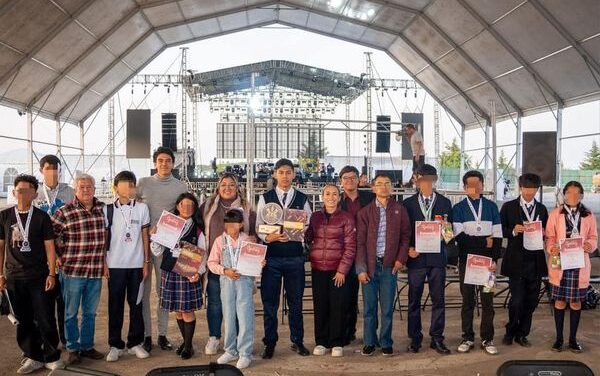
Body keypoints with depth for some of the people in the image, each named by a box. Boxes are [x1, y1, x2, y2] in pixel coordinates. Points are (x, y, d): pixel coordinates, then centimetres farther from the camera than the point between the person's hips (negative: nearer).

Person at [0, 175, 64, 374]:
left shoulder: (42, 217, -2)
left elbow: (49, 247, -1)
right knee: (24, 321, 10)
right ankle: (33, 357, 22)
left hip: (39, 277, -2)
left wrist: (51, 274, -7)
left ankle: (52, 357, 14)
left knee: (46, 320, 0)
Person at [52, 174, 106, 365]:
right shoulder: (64, 212, -9)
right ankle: (73, 349, 23)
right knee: (71, 313, 9)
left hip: (96, 271, 4)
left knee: (90, 313, 15)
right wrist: (57, 257, -3)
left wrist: (104, 262, 12)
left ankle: (87, 346, 28)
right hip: (72, 270, -4)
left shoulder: (102, 209, 4)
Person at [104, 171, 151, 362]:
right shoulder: (108, 210, 1)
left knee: (136, 304, 8)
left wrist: (146, 262, 2)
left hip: (136, 264, 1)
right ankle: (115, 345, 15)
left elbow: (145, 237, 5)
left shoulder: (142, 208, 3)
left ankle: (135, 343, 18)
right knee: (115, 305, 5)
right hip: (115, 265, 0)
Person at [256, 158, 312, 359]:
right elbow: (258, 227, 2)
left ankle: (297, 341, 24)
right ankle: (270, 343, 19)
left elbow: (309, 227, 4)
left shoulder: (302, 199, 6)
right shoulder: (265, 198, 5)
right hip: (271, 257, 0)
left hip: (295, 257, 1)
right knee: (269, 302, 5)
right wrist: (268, 237, -17)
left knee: (296, 301, 10)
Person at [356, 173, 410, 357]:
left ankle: (386, 343, 18)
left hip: (390, 265, 0)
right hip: (369, 265, 0)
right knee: (369, 307, 6)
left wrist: (401, 259, -4)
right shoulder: (365, 212, 2)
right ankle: (369, 342, 18)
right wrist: (361, 268, -6)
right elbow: (360, 242, 0)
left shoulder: (399, 210, 5)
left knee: (387, 307, 6)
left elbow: (406, 235, 7)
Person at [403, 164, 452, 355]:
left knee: (438, 298, 4)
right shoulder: (409, 203, 6)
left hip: (437, 256, 1)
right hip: (416, 256, -1)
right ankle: (415, 338, 14)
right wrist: (408, 248, -9)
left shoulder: (444, 202, 8)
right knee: (414, 299, 4)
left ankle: (437, 338, 14)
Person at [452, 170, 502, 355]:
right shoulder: (458, 208, 4)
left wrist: (494, 259, -8)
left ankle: (487, 339, 13)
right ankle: (468, 338, 15)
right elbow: (459, 236, -7)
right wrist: (484, 242, -10)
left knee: (487, 300, 3)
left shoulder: (491, 206, 8)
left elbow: (497, 236, 2)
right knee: (468, 300, 6)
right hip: (466, 261, -1)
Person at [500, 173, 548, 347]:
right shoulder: (508, 207, 2)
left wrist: (543, 233, -8)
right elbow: (500, 231, 1)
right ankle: (510, 331, 18)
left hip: (536, 262, 3)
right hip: (516, 261, -3)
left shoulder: (541, 209, 12)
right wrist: (513, 231, -17)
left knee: (531, 301, 6)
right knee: (517, 300, -5)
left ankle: (522, 334, 21)